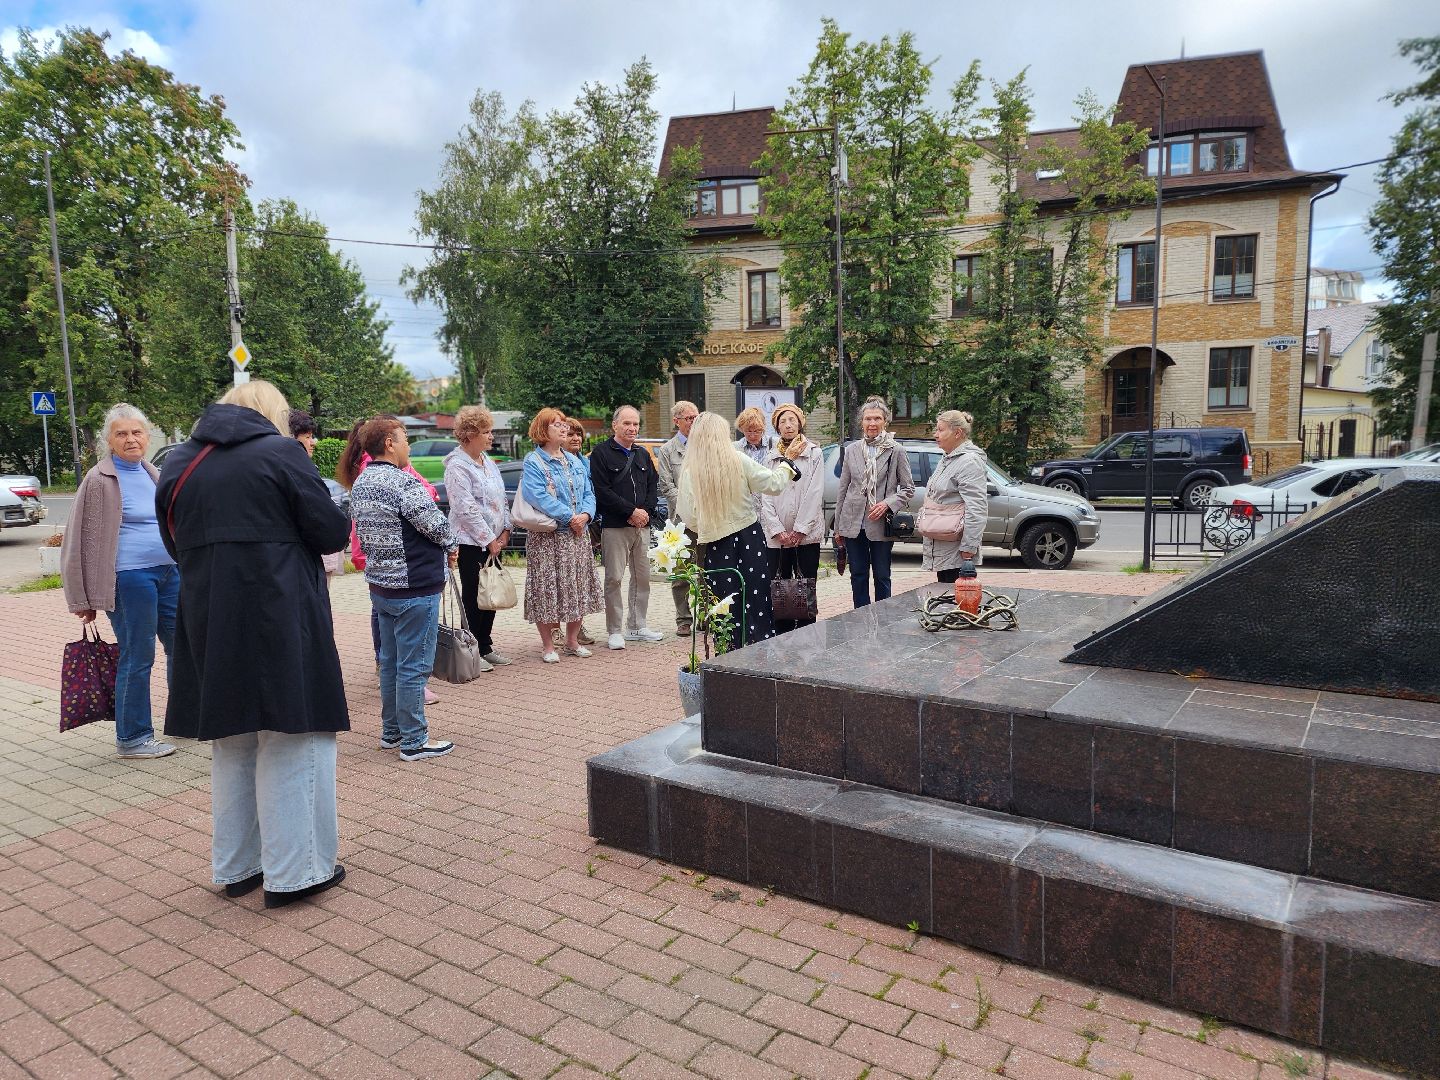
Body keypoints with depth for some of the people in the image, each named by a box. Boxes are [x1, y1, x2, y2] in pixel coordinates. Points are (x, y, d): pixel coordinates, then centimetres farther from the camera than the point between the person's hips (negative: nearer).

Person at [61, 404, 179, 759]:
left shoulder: (154, 474, 13)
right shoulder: (99, 480, -6)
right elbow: (82, 540, -7)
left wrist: (185, 568, 22)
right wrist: (85, 600, -8)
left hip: (169, 573, 7)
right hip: (130, 579, -7)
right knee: (137, 659, 0)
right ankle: (132, 739, 14)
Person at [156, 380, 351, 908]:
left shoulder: (177, 463, 9)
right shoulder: (281, 452, -8)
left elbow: (177, 543, 16)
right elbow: (331, 532, -9)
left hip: (206, 621, 6)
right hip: (279, 621, -6)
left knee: (232, 744, 18)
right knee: (290, 742, 4)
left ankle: (237, 865, 28)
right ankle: (292, 872, 9)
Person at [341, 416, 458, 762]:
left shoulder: (359, 484, 8)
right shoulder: (402, 483, -20)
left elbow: (363, 532, 13)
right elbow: (436, 526, -18)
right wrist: (452, 546, 3)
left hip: (380, 586, 9)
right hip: (414, 588, -9)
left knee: (390, 661, 17)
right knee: (414, 665, 0)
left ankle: (391, 732, 28)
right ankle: (414, 741, 8)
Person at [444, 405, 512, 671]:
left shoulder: (487, 462, 14)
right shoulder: (457, 466, -13)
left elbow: (501, 499, 18)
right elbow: (466, 509, -18)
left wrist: (505, 530, 6)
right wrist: (489, 540, -15)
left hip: (493, 541, 8)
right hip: (471, 542, -8)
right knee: (472, 597, -1)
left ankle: (485, 646, 22)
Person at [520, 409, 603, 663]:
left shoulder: (575, 461, 15)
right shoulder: (533, 462, -6)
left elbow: (589, 492, 11)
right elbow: (539, 497, -18)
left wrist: (585, 515, -10)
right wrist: (569, 517, -19)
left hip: (578, 535, 6)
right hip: (547, 537, -6)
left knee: (578, 587, 10)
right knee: (547, 588, -3)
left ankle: (572, 641, 23)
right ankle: (548, 646, 8)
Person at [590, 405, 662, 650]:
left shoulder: (643, 454, 17)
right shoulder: (601, 453, -3)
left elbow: (653, 486, 16)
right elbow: (602, 491, -11)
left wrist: (646, 511, -2)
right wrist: (631, 511, -13)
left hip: (642, 525, 6)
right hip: (614, 526, -6)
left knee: (642, 577, 9)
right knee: (614, 579, -3)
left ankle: (637, 626, 19)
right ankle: (614, 630, 4)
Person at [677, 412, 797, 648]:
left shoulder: (689, 471, -7)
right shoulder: (739, 461, -9)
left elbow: (688, 516, -5)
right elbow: (773, 484, -2)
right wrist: (786, 466, 17)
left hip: (717, 545, 0)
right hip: (750, 538, 0)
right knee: (755, 601, 7)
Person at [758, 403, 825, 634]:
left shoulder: (814, 454, 4)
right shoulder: (771, 458, 11)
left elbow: (815, 494, -4)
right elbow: (765, 498, 5)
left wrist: (799, 530, -10)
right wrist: (778, 531, -7)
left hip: (806, 535, -2)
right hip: (777, 536, 2)